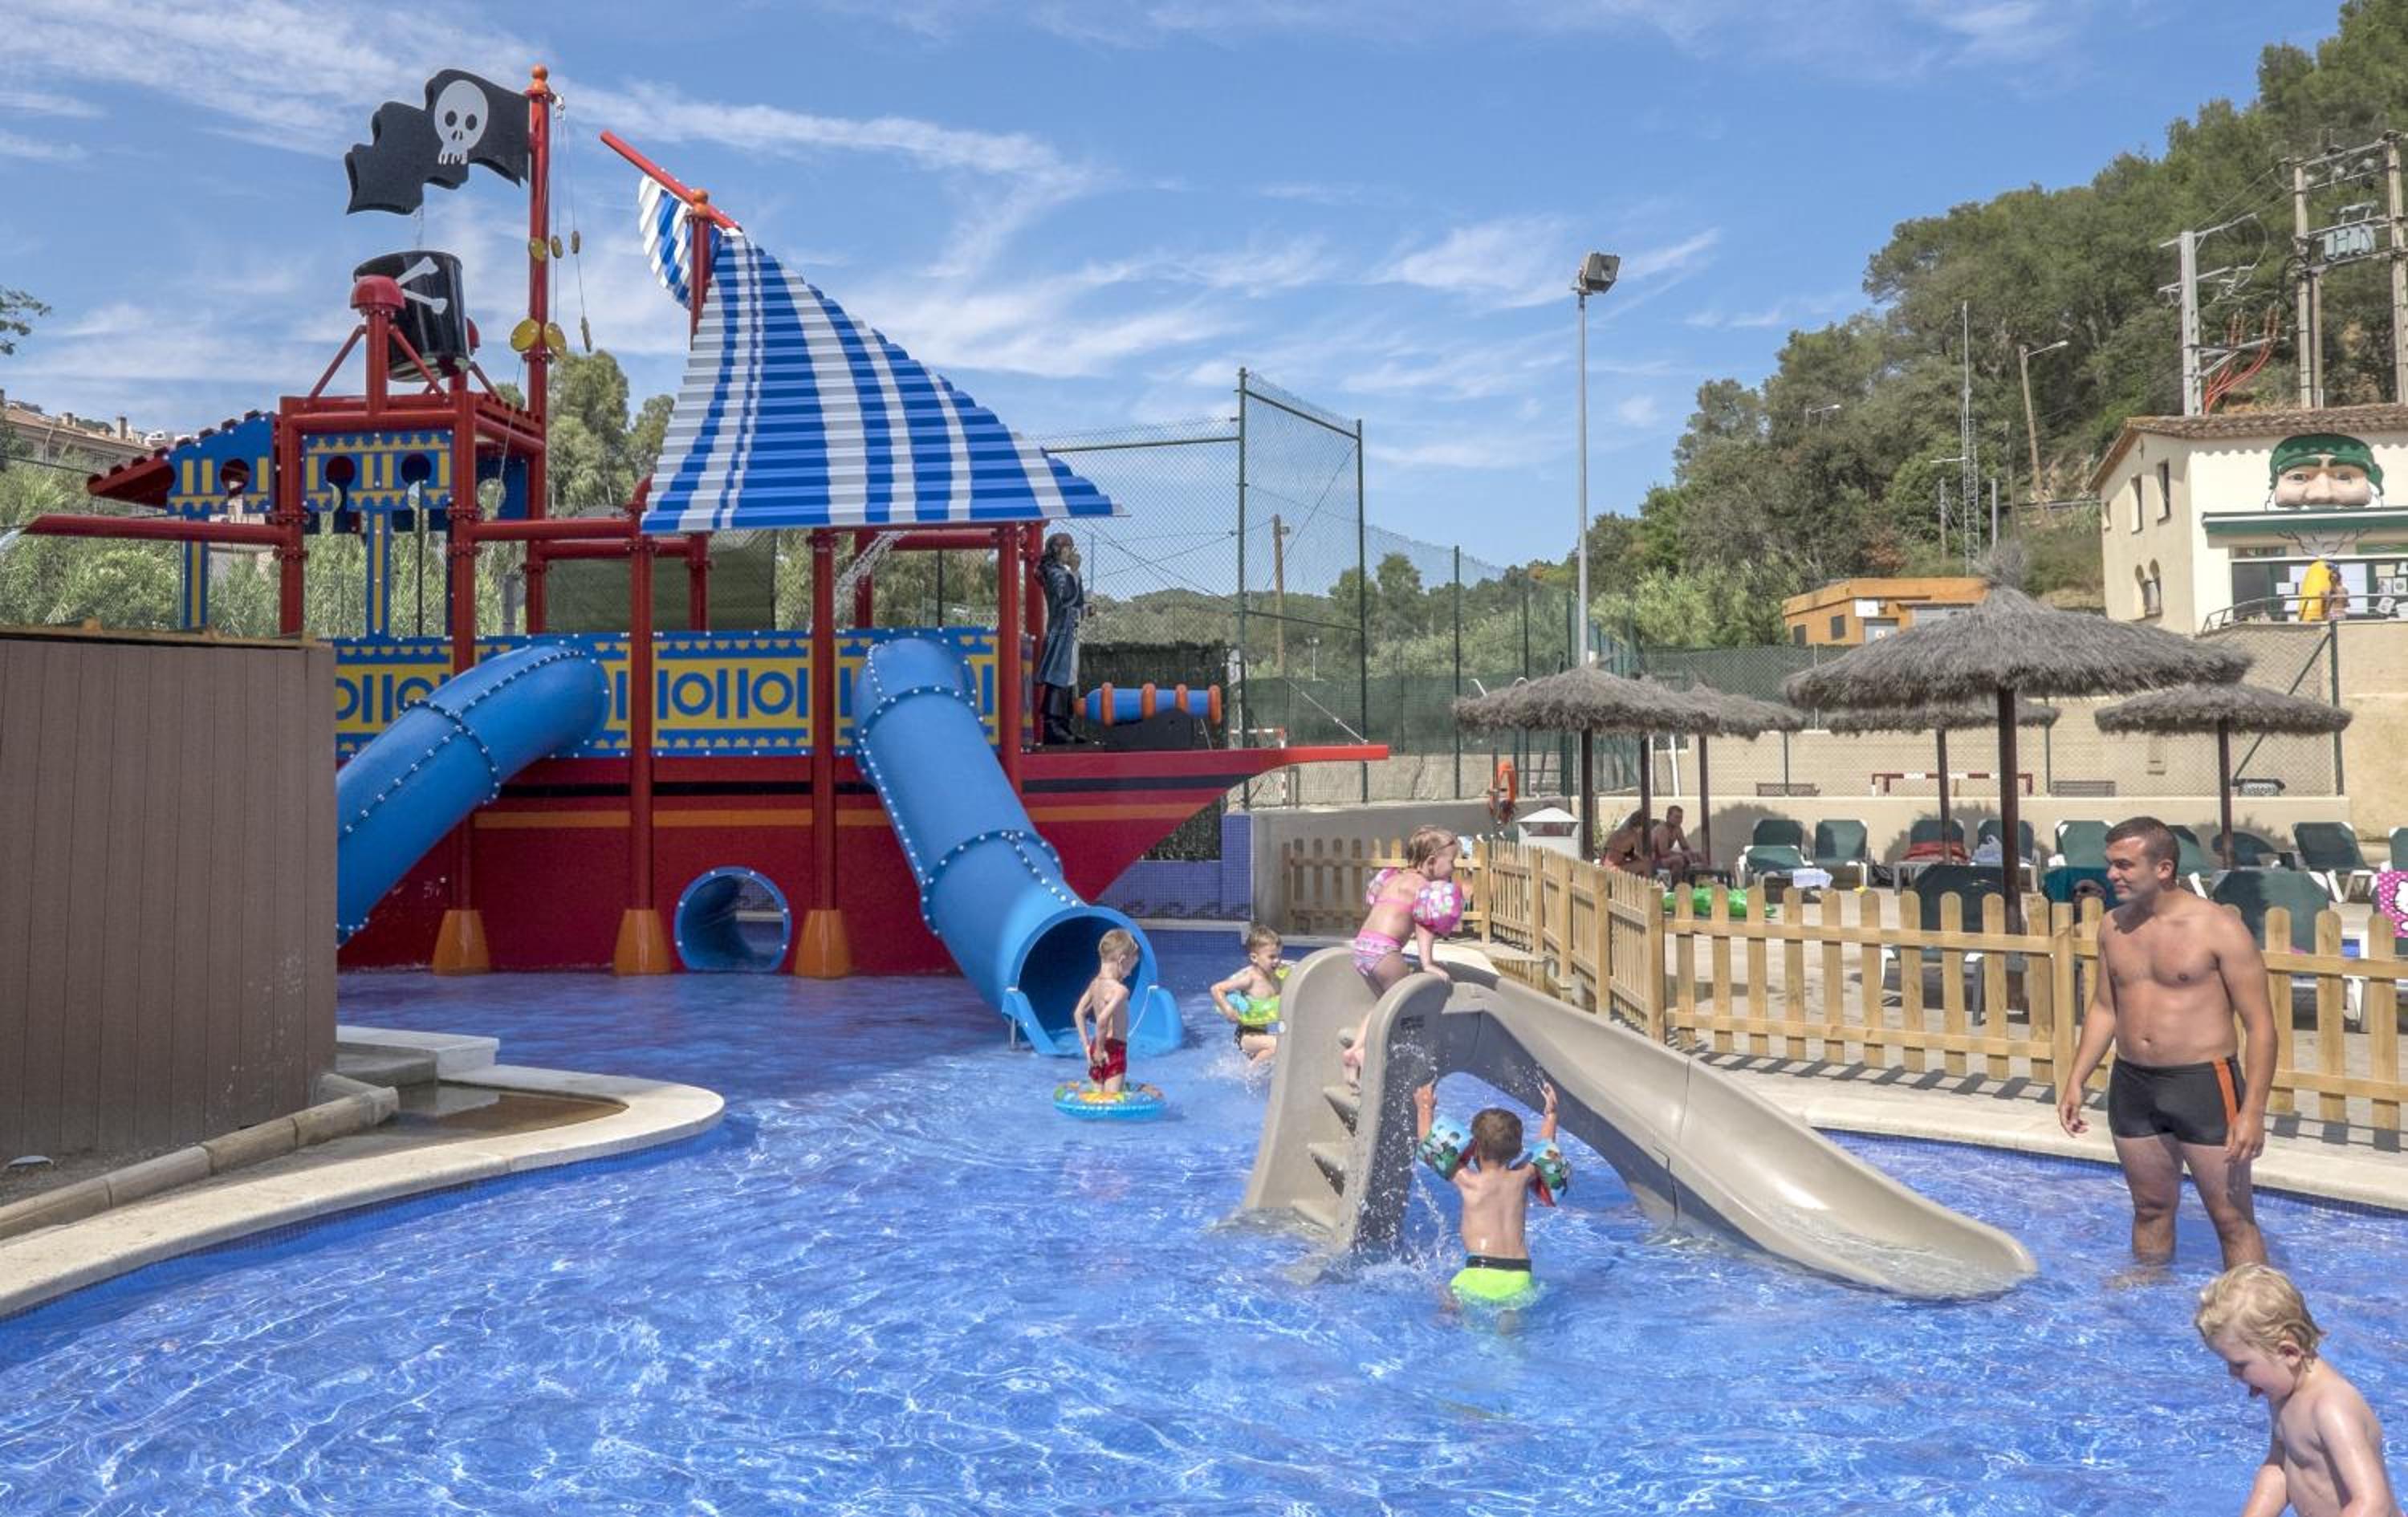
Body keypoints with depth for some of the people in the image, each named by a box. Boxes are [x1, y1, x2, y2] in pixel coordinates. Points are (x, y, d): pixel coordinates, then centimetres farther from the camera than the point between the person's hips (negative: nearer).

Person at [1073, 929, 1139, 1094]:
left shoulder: (1095, 984, 6)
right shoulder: (1120, 990, -19)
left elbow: (1078, 1014, 11)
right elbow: (1103, 1019, -30)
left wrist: (1088, 1046, 13)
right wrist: (1100, 1048, -18)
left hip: (1095, 1048, 8)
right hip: (1114, 1050, -8)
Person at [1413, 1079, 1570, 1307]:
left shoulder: (1469, 1182, 1)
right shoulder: (1522, 1177, 10)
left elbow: (1427, 1144, 12)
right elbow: (1545, 1148, 31)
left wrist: (1425, 1108, 24)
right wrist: (1550, 1113, 44)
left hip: (1480, 1276, -3)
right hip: (1520, 1278, 3)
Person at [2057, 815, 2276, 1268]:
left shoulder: (2219, 928, -12)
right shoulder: (2113, 927, 5)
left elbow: (2260, 1026, -11)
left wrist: (2253, 1110, -17)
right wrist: (2076, 1079, 10)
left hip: (2203, 1084, -5)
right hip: (2131, 1085, 5)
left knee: (2233, 1218, 1)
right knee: (2151, 1207, 17)